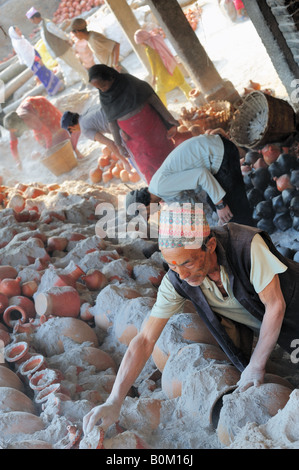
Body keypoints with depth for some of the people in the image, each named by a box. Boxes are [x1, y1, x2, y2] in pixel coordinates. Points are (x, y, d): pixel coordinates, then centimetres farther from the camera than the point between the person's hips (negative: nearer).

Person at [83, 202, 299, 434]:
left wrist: (257, 365, -22)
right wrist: (114, 402, -33)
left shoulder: (247, 245, -39)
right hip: (254, 325, 3)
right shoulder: (176, 281, -26)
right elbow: (145, 340, -24)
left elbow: (275, 305, -27)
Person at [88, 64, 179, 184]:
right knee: (149, 166, 4)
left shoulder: (129, 81, -15)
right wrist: (119, 145, 1)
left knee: (166, 153, 14)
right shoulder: (104, 97, -7)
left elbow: (152, 98, -9)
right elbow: (112, 122, 0)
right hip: (133, 137, 1)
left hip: (152, 127, -1)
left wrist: (168, 117, -7)